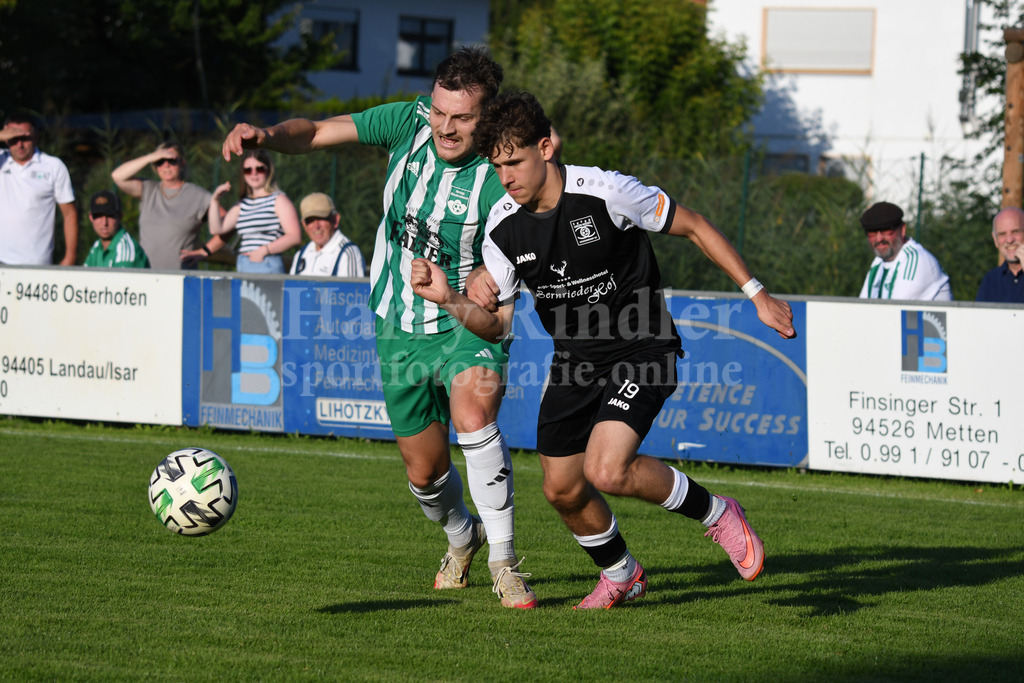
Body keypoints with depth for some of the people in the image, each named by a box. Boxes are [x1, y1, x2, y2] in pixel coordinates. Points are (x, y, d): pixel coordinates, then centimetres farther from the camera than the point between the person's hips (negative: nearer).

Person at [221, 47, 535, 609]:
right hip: (400, 331, 4)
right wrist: (268, 136, -24)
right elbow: (317, 133, -4)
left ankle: (503, 561, -22)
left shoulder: (500, 178, -20)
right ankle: (461, 536, 47)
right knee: (424, 472, 12)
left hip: (466, 325, -4)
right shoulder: (409, 122, -8)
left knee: (473, 411, -34)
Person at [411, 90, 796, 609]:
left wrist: (757, 295, -6)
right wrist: (447, 298, -18)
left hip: (642, 350, -6)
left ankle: (715, 513, 0)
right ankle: (621, 575, 36)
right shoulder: (502, 228, -6)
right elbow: (496, 322, 2)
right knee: (562, 489, 7)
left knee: (606, 471, -24)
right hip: (574, 360, 6)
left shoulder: (606, 192, -21)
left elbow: (693, 228, -8)